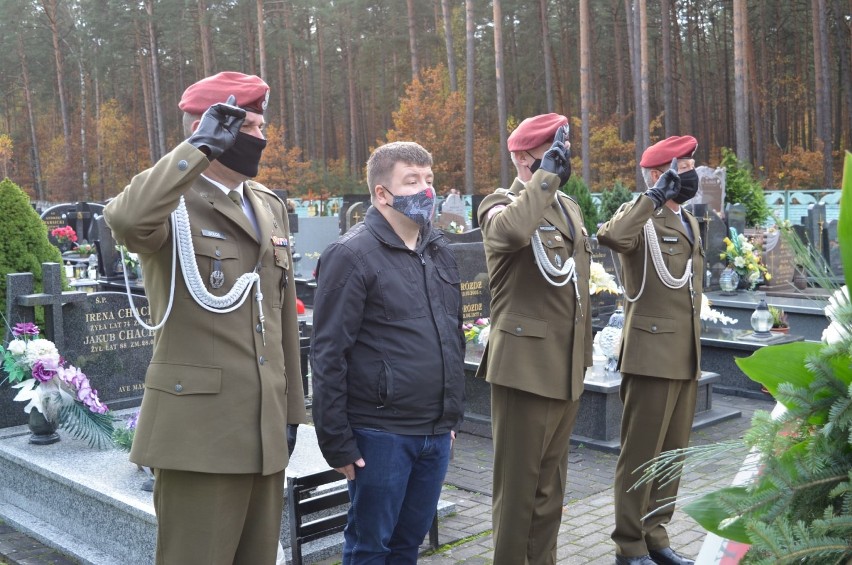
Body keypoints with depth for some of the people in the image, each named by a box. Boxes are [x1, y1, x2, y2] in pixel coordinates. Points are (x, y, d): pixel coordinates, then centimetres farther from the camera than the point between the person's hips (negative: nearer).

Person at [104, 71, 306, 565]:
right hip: (200, 428, -7)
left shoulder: (271, 206, 14)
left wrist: (290, 409, 16)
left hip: (265, 428, 7)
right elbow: (126, 219, -34)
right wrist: (202, 146, -23)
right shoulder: (173, 204, -7)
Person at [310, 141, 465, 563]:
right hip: (381, 433, -6)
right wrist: (337, 440, -13)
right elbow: (328, 354, -13)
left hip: (436, 432, 7)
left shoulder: (439, 251, 11)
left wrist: (453, 414, 17)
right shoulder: (351, 255, -11)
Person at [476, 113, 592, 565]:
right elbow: (511, 230, -36)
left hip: (566, 365, 8)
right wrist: (547, 176, -24)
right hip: (524, 364, -8)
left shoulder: (568, 206, 16)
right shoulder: (501, 203, -9)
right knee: (518, 482, 2)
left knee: (551, 480, 17)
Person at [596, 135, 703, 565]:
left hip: (686, 357, 8)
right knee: (641, 455, 0)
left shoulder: (689, 221, 17)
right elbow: (611, 237, -35)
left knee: (672, 453, 15)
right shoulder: (640, 215, -9)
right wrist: (657, 195, -26)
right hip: (652, 355, -8)